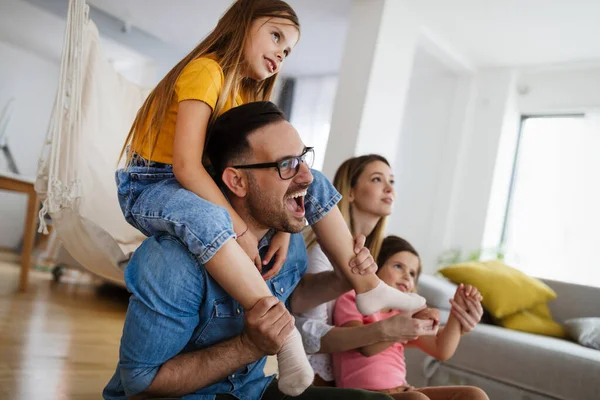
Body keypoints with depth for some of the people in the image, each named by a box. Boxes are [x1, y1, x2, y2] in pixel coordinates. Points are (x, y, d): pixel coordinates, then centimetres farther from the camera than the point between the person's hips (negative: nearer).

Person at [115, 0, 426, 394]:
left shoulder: (248, 93, 8)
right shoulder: (206, 69, -18)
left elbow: (259, 168, -4)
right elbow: (186, 166, -28)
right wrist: (241, 229, -30)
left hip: (205, 185, 8)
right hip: (151, 187, -8)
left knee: (312, 181, 0)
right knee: (206, 218, -43)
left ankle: (367, 287, 2)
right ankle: (283, 331, -35)